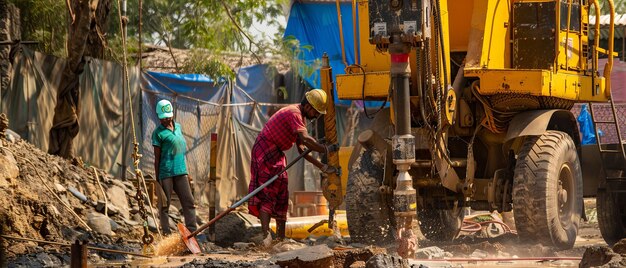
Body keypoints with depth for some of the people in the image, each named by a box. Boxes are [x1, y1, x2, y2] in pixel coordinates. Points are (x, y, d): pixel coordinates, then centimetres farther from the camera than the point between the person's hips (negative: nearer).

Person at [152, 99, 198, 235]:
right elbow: (157, 157, -3)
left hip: (181, 171, 6)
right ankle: (166, 233, 5)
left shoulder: (178, 127, 15)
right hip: (165, 173, -6)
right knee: (164, 204, 0)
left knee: (189, 201, 1)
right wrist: (157, 179, -5)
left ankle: (192, 231, 2)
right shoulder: (158, 133, -3)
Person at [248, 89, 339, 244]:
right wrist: (327, 150, -28)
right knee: (267, 195, -16)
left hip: (276, 154, 10)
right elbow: (306, 140, -33)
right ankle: (266, 235, -22)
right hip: (266, 151, -10)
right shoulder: (294, 113, -19)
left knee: (281, 196, 11)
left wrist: (322, 167, 6)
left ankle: (281, 238, 14)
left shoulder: (299, 117, 13)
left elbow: (302, 149, 12)